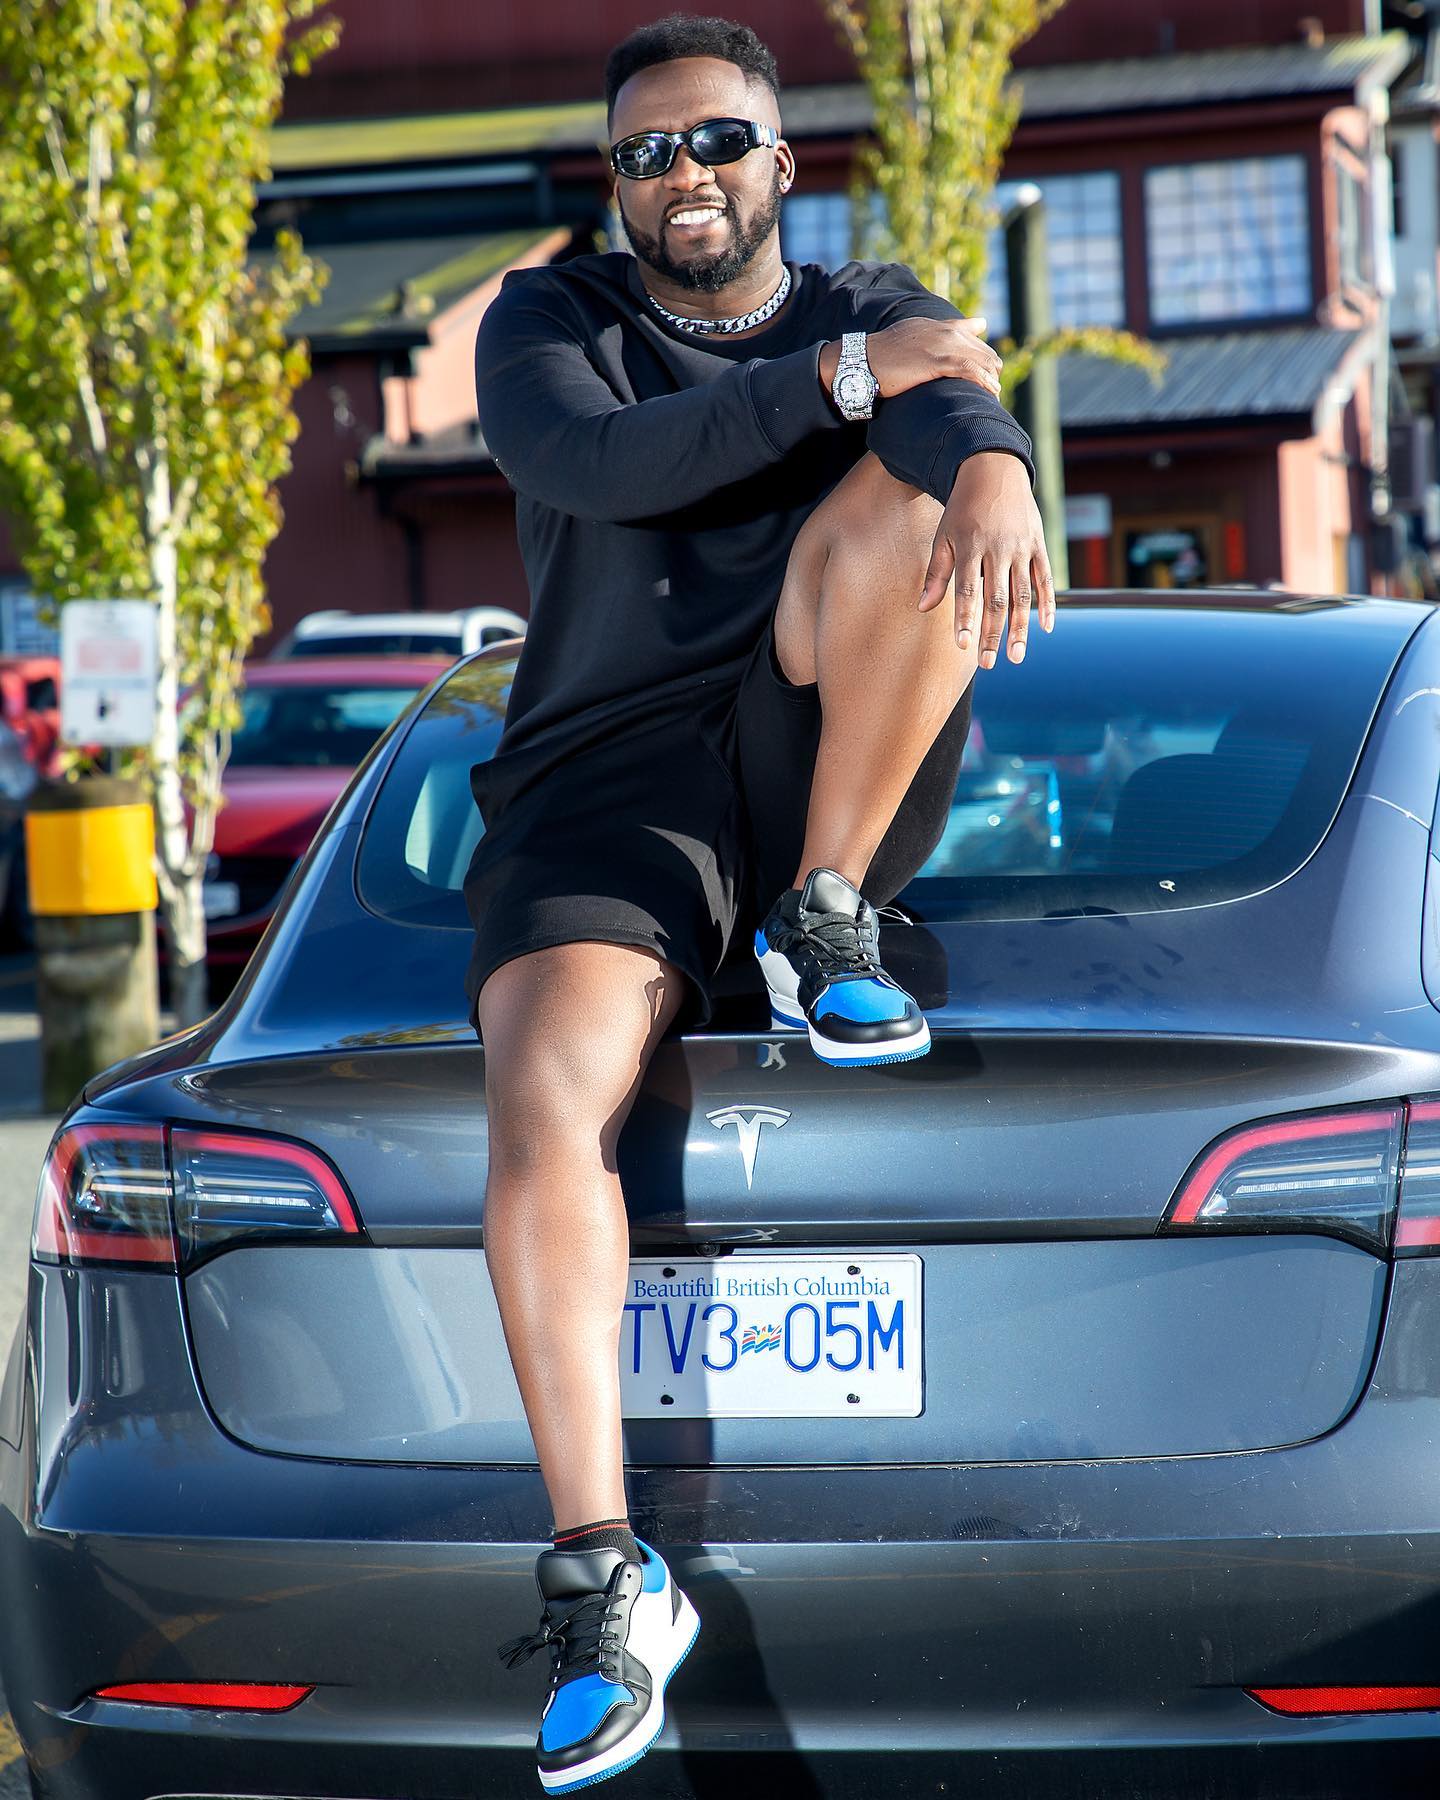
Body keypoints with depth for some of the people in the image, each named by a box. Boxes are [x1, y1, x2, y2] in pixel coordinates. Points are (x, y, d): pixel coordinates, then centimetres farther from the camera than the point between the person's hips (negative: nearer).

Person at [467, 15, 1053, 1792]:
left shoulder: (872, 308, 15)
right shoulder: (547, 321, 12)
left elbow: (957, 403, -10)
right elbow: (593, 462, -11)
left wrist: (989, 466, -35)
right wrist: (842, 379, -17)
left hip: (833, 755, 1)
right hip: (612, 771, -1)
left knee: (915, 490, -26)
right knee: (543, 1105, -27)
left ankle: (826, 920, -18)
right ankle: (603, 1581, -27)